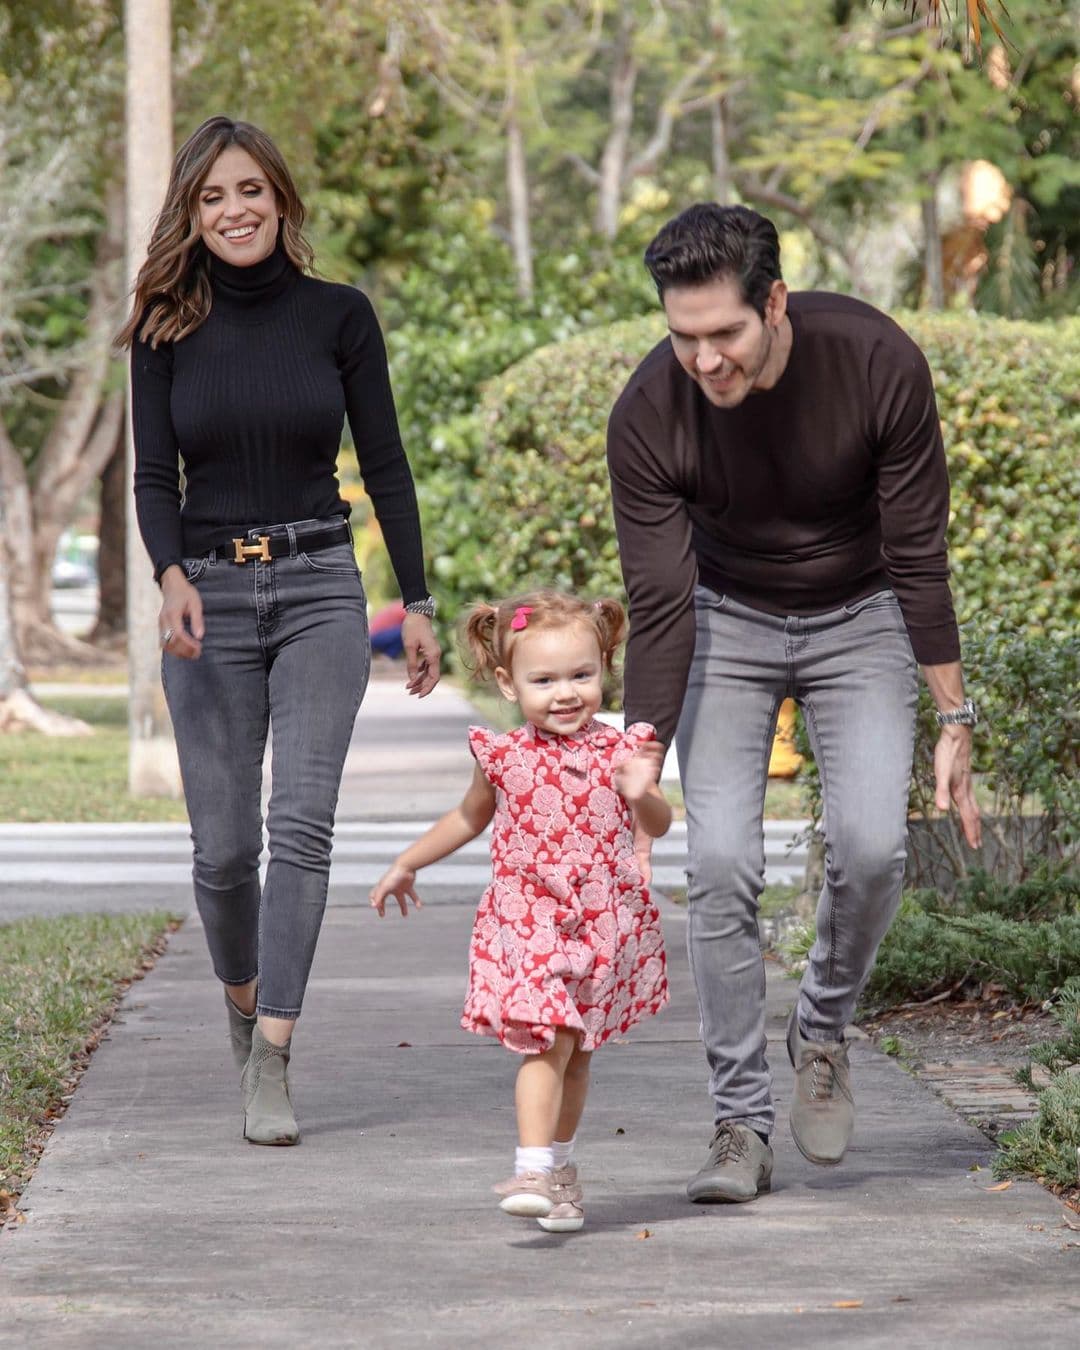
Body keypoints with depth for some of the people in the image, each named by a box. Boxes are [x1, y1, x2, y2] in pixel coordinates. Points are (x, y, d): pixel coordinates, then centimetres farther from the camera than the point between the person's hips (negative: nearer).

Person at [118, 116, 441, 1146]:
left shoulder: (339, 316, 1)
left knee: (302, 820, -15)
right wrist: (171, 576, -19)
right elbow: (153, 477, 0)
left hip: (320, 588, -1)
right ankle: (243, 1003, 31)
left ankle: (270, 1065, -17)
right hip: (208, 593, 1)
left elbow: (384, 467, 5)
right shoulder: (167, 332, 2)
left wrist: (418, 604, 2)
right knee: (225, 843, 1)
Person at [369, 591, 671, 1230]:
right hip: (528, 923, -1)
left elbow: (657, 826, 0)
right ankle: (533, 1171, -23)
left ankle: (560, 1165, 28)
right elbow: (470, 818, 18)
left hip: (606, 927, 1)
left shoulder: (621, 751, -3)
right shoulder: (505, 757, -1)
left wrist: (643, 793, -23)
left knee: (575, 1052, 13)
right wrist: (407, 864, 29)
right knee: (548, 1042, -16)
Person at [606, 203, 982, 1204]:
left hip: (859, 620, 0)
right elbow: (658, 606, -20)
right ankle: (741, 1127, -5)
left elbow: (919, 557, -18)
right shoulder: (648, 416, -26)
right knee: (720, 861, -14)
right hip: (727, 622, 0)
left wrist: (953, 721, -15)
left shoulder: (877, 363, -28)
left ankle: (822, 1030, 9)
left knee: (870, 844, -19)